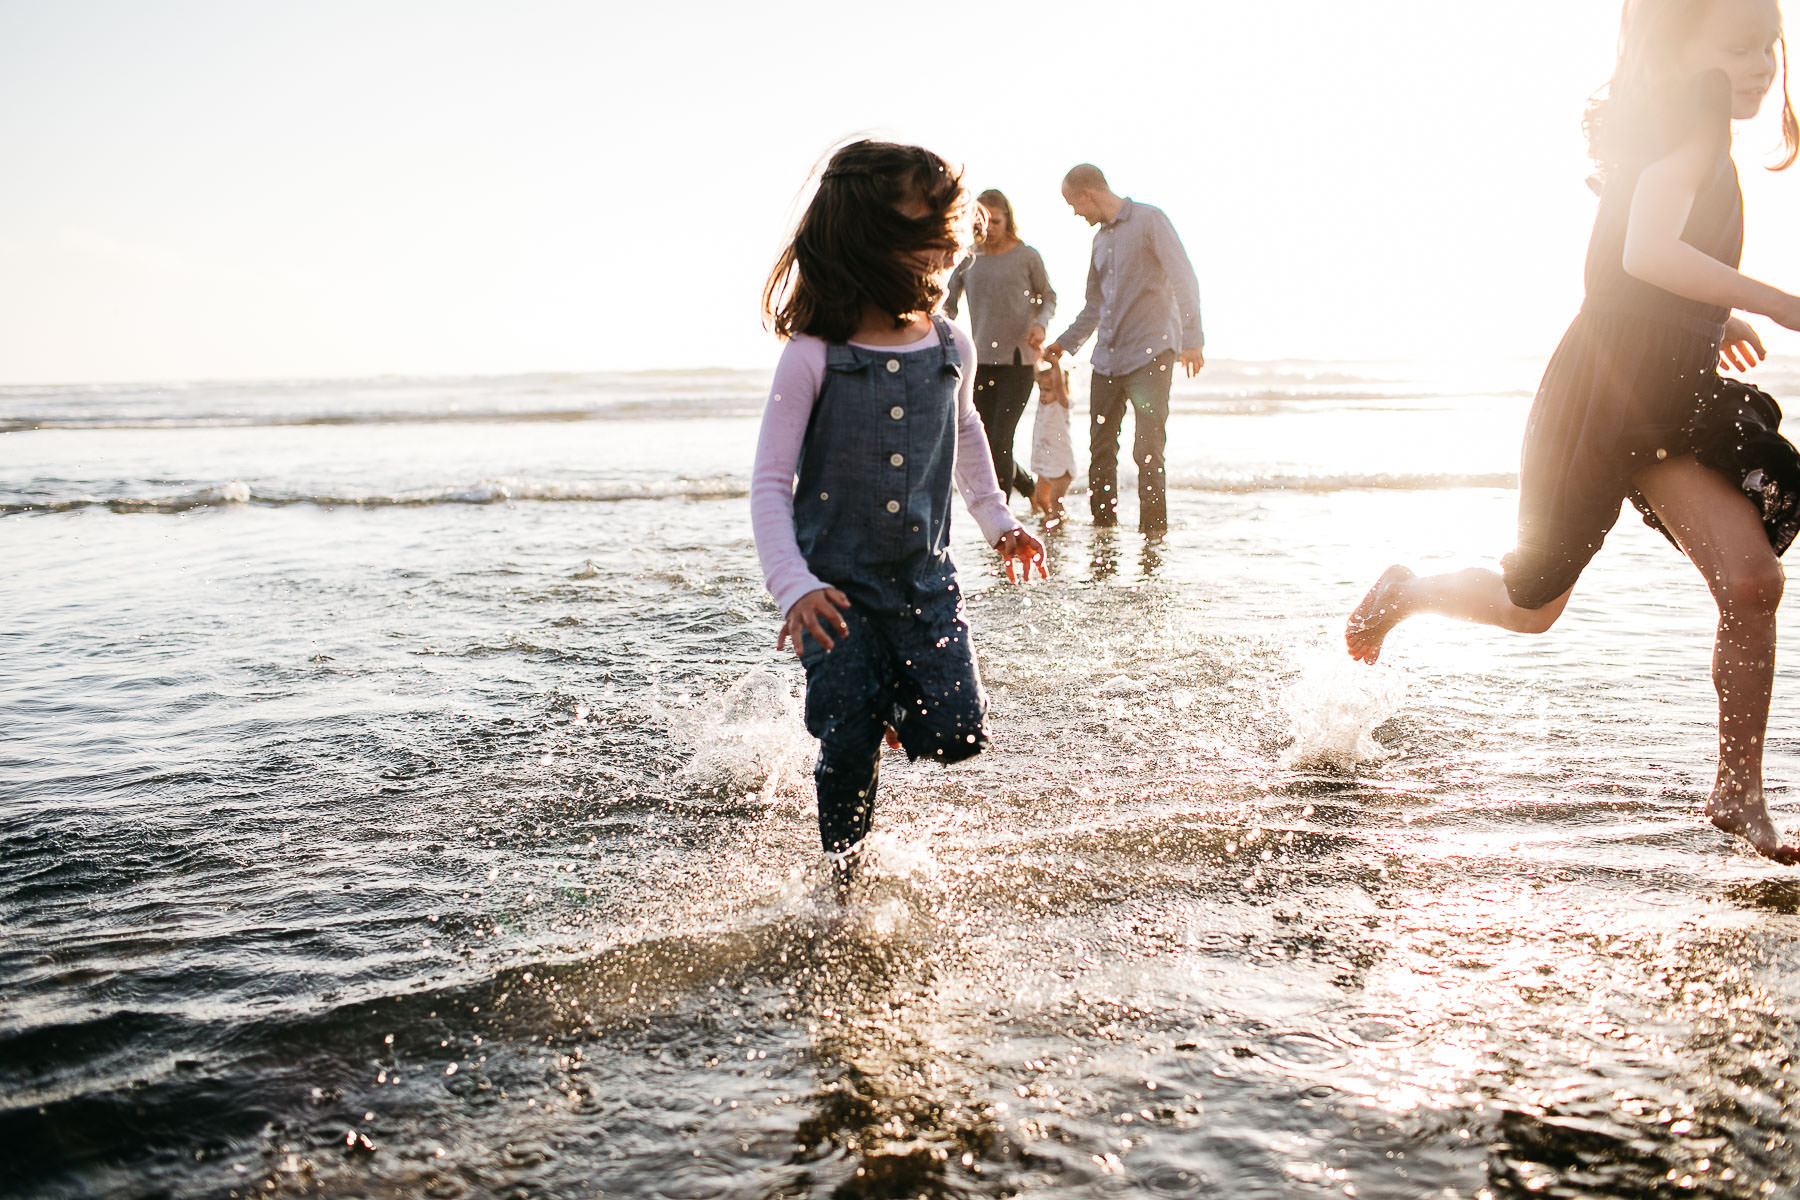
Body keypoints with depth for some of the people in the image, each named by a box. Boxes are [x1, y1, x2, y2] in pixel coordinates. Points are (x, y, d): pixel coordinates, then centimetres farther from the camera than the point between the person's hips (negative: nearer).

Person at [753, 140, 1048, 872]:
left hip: (925, 579, 4)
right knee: (850, 751, -3)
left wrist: (997, 521, 27)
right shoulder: (814, 357, -15)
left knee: (957, 735, -6)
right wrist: (793, 586, -24)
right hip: (838, 589, -4)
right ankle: (844, 874, 23)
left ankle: (896, 697, 28)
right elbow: (770, 482, -13)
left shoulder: (951, 349, -1)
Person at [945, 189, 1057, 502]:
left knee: (1000, 441, -12)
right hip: (980, 361, 3)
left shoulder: (1027, 257, 1)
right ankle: (1024, 481, 35)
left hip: (1018, 361, -3)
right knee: (984, 444, 6)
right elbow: (948, 306, 13)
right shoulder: (967, 259, 7)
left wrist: (1041, 324, -8)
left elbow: (1048, 299, 12)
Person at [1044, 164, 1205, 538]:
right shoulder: (1101, 238, 18)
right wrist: (1065, 343, 26)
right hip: (1108, 356, 7)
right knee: (1100, 448, 5)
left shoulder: (1149, 221, -4)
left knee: (1147, 450, -9)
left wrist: (1191, 339, -16)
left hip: (1150, 353, -7)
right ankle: (1103, 525, 13)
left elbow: (1183, 280, -10)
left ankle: (1153, 530, -2)